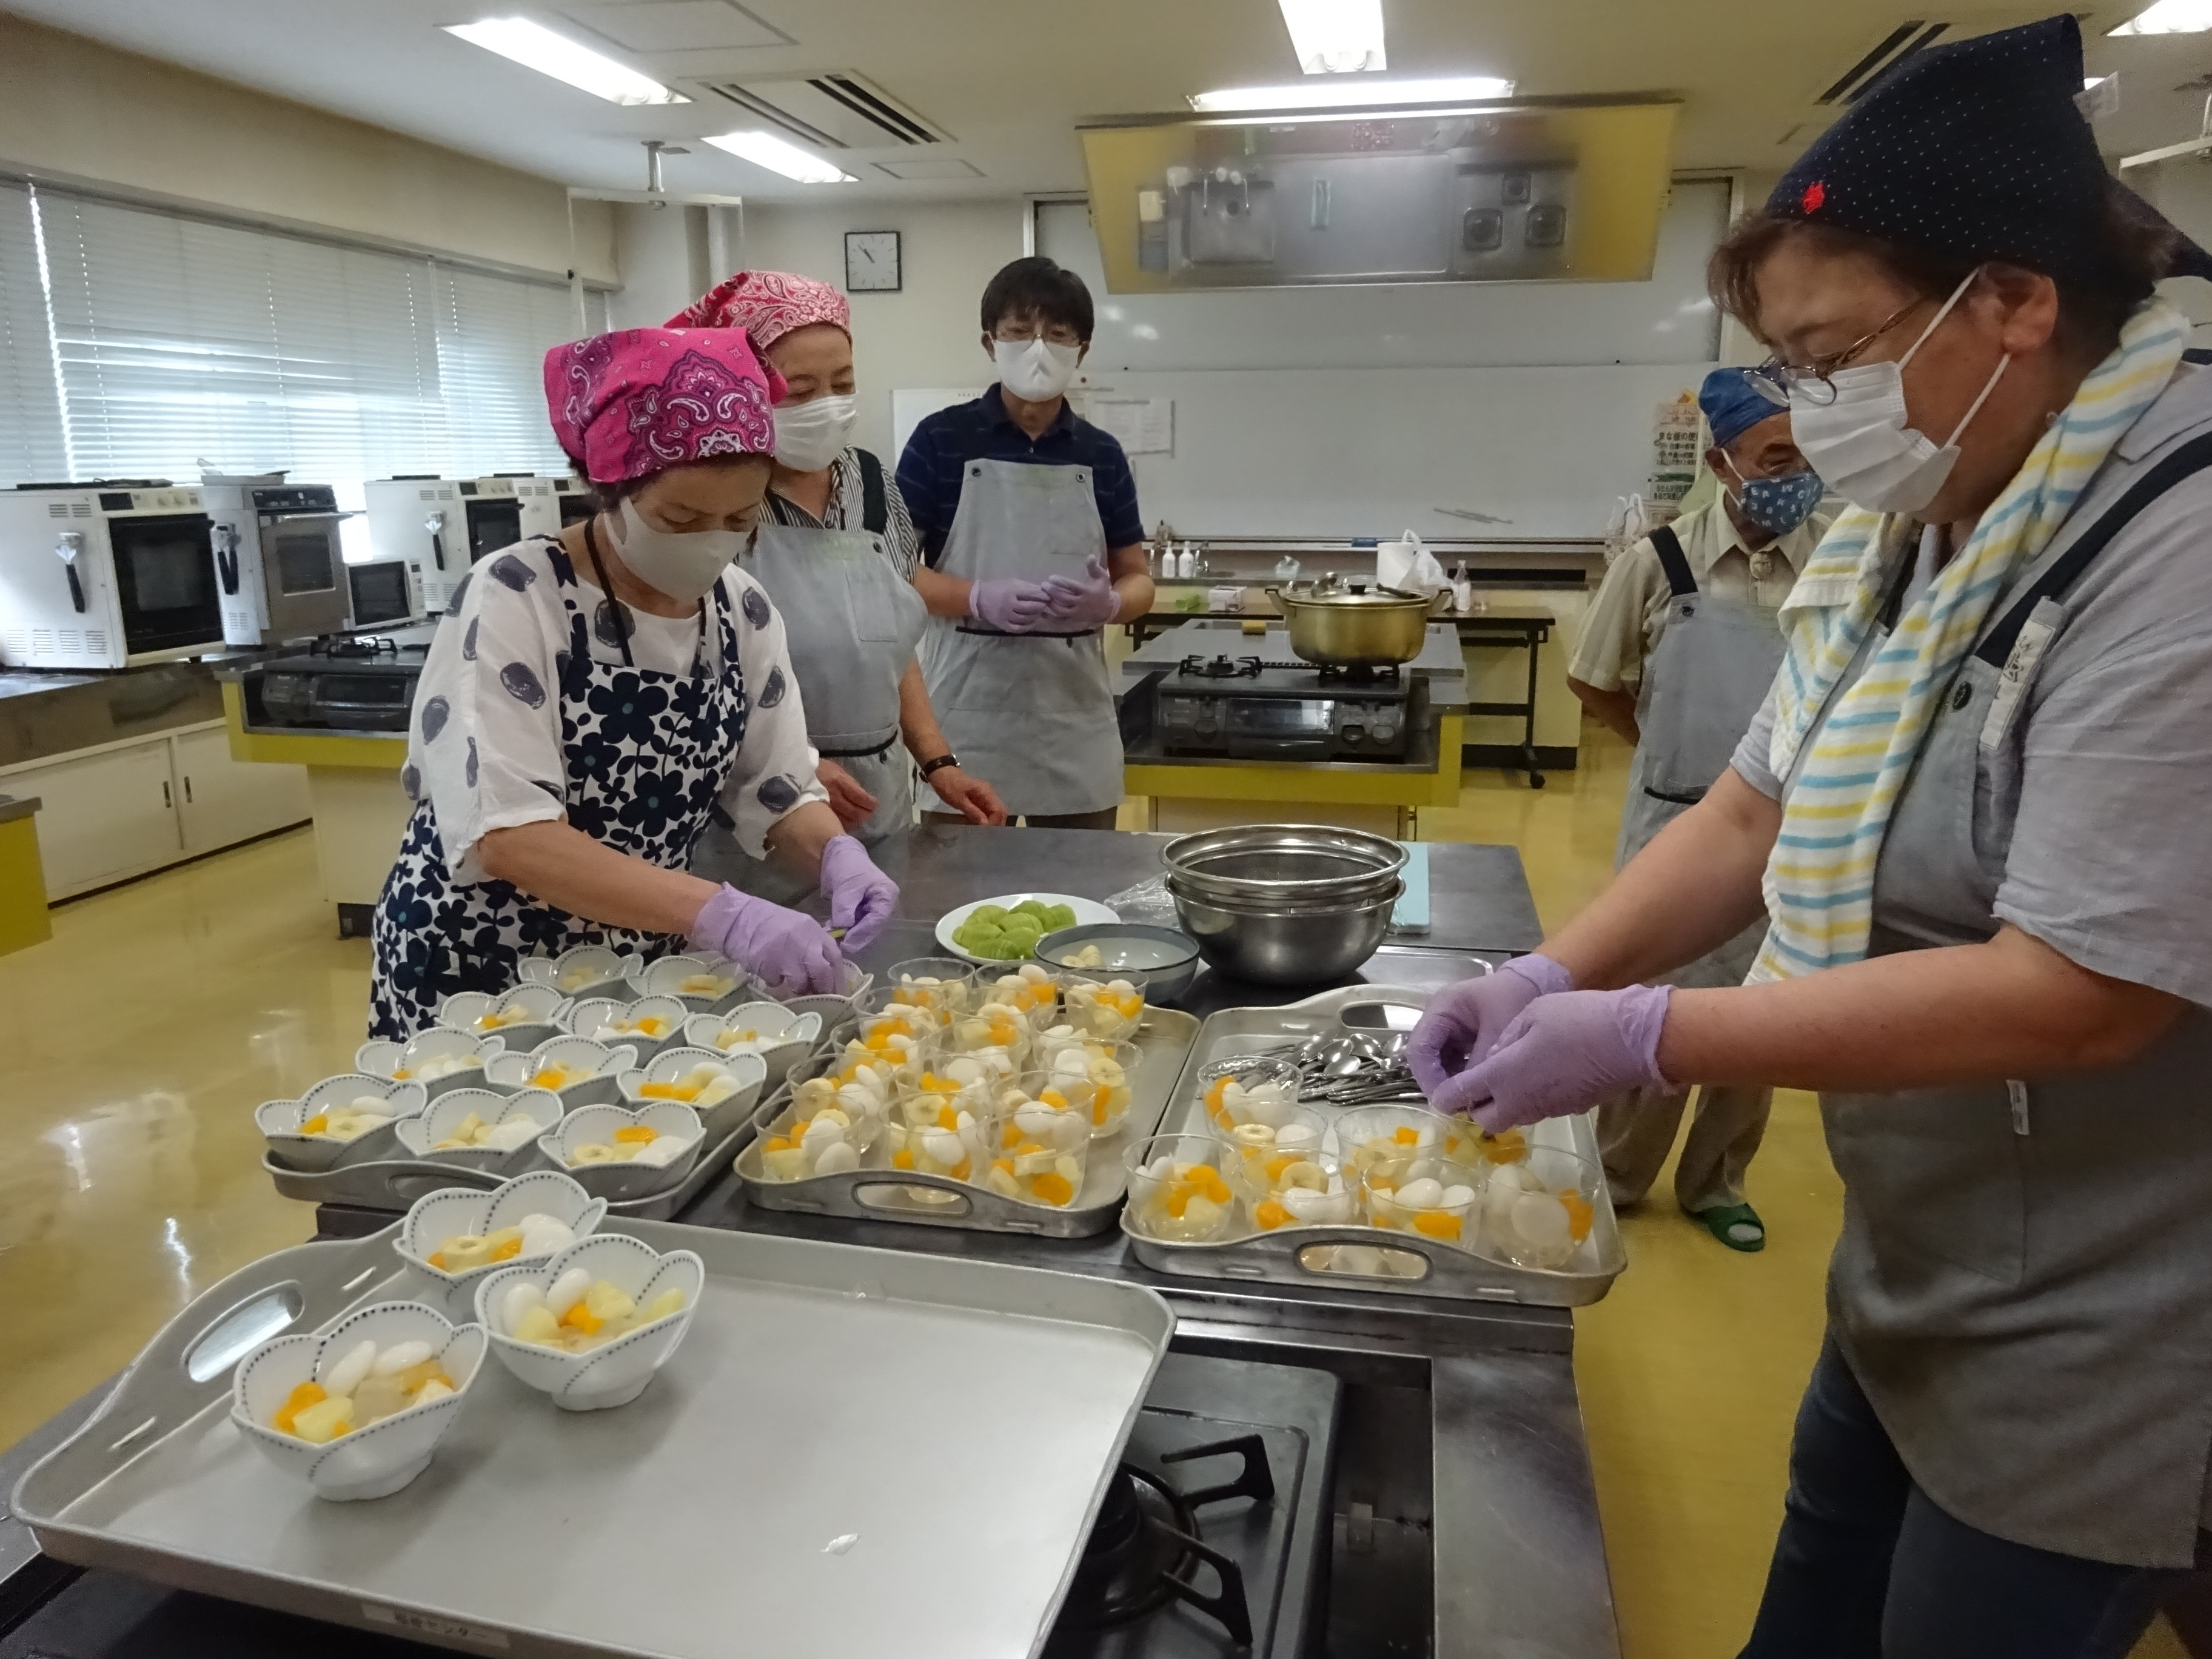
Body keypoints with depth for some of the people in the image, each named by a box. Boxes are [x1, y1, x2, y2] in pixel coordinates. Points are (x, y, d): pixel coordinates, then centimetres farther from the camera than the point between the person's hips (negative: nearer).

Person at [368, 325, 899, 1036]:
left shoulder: (742, 609, -5)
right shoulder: (514, 600, -21)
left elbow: (778, 790, -1)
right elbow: (506, 836, -30)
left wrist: (836, 853, -23)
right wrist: (717, 914, -40)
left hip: (641, 976, 5)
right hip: (478, 979, -4)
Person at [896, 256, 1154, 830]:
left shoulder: (1102, 456, 7)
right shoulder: (941, 440, -1)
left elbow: (1137, 580, 11)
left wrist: (1107, 603, -12)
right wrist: (981, 599, -19)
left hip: (1074, 714, 3)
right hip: (967, 711, -3)